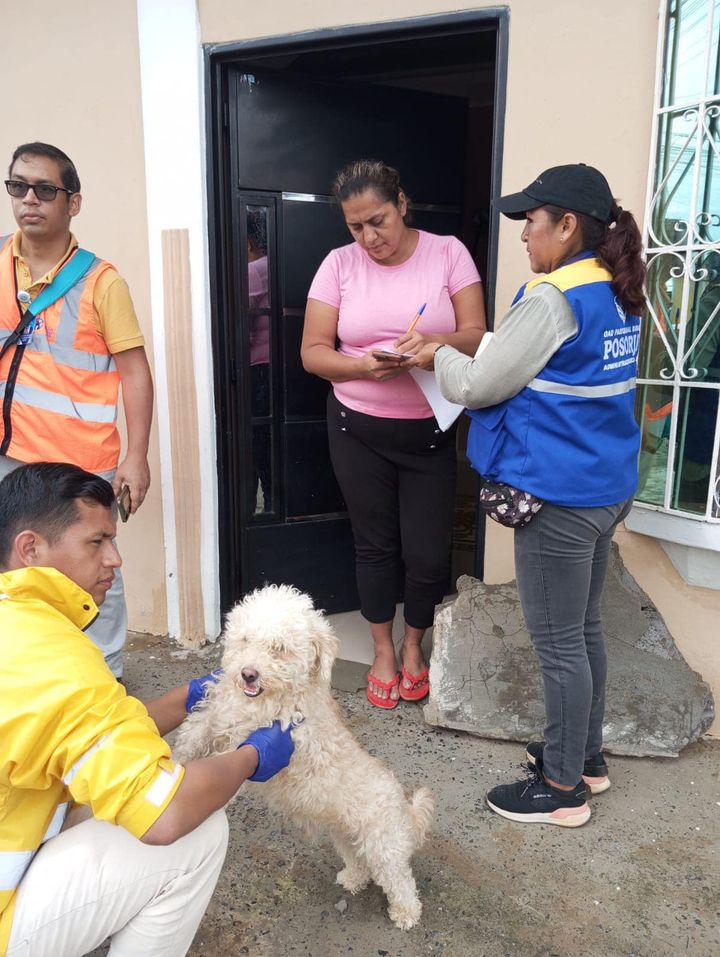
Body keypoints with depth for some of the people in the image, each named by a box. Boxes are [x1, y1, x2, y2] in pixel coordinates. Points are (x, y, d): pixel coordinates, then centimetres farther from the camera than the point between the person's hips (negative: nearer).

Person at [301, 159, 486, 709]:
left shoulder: (448, 252, -2)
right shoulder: (340, 264, -2)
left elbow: (476, 335, -5)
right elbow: (313, 352, -4)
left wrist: (435, 343, -27)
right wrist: (365, 366, -23)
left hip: (431, 432, 0)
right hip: (359, 430, 1)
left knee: (428, 553, 2)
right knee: (375, 545, 12)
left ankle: (413, 644, 31)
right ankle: (383, 649, 33)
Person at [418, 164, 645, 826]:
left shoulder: (554, 297, -18)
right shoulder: (619, 295, 10)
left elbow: (479, 386, -14)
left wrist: (439, 355, 5)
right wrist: (478, 353, 13)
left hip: (560, 498, -9)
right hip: (607, 489, 9)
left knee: (559, 644, 4)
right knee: (584, 629, 20)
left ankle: (563, 788, 20)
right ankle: (586, 757, 37)